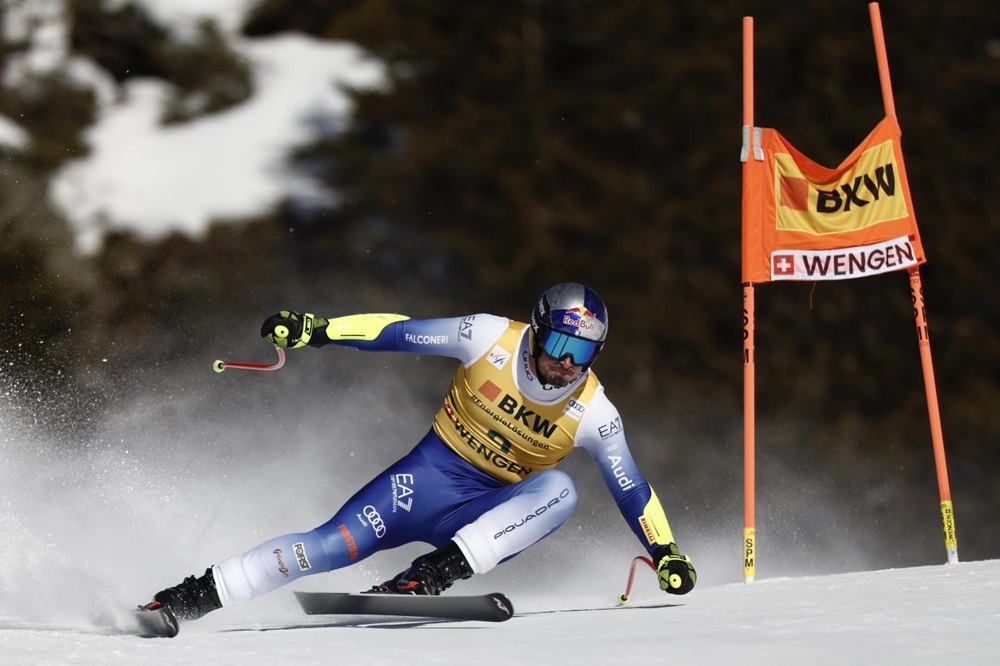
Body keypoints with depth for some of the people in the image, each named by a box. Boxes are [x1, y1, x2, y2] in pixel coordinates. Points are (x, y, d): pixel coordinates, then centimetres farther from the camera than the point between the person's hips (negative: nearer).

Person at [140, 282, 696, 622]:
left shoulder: (593, 414, -11)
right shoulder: (491, 338, -13)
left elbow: (632, 491, -1)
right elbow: (400, 332, -8)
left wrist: (666, 553, -9)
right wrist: (317, 330, -14)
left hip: (492, 512, 1)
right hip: (434, 473, 0)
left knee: (558, 490, -31)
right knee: (335, 546, -18)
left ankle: (433, 576, -35)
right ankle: (194, 596, -8)